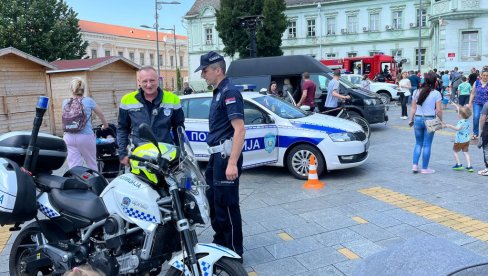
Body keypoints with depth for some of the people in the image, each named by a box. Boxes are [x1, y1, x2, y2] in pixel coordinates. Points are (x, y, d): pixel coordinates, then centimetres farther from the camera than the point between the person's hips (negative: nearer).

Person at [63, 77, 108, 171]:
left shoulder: (65, 102, 5)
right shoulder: (88, 101, 0)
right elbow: (101, 115, 13)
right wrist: (105, 125, 31)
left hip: (69, 137, 2)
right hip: (85, 136, -2)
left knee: (73, 166, 4)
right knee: (92, 164, 12)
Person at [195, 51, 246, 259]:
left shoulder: (229, 92, -15)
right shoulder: (218, 92, 15)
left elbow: (240, 130, -23)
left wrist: (232, 163, -29)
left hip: (226, 156, -10)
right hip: (217, 155, 10)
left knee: (226, 204, -2)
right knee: (213, 200, 20)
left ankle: (234, 252, 11)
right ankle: (220, 242, 36)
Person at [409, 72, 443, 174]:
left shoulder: (416, 92, 3)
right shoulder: (436, 94, -7)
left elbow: (413, 108, 4)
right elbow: (438, 110, -8)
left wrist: (412, 120, 13)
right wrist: (441, 120, 5)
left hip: (418, 119, 3)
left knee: (418, 143, 15)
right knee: (427, 145, 5)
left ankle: (415, 165, 6)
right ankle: (425, 168, 11)